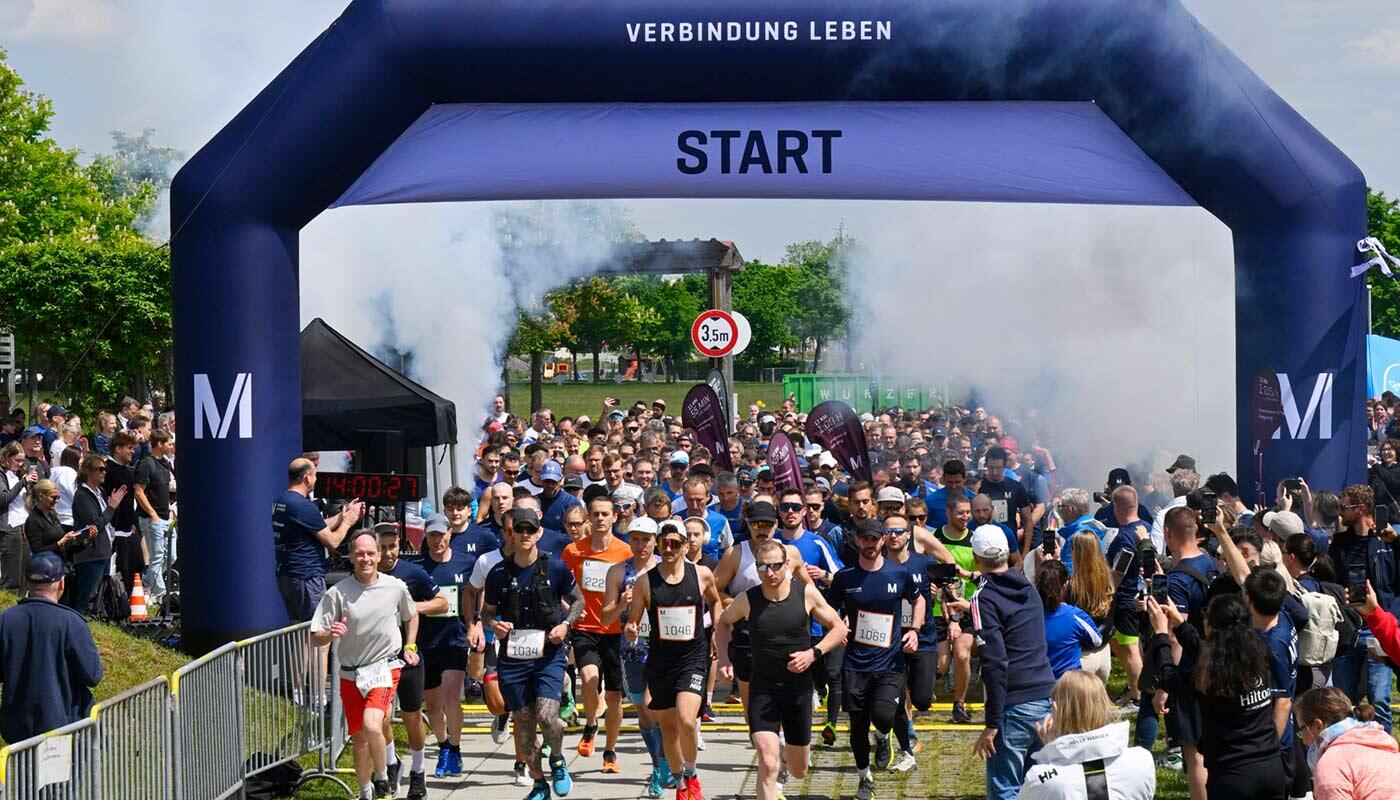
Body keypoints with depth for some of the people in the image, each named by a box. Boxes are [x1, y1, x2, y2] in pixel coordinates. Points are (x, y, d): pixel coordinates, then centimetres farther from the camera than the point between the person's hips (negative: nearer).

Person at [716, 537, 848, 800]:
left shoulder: (807, 594, -8)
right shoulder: (747, 600, -7)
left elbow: (839, 628, 1)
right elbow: (723, 622, 14)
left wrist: (813, 653, -14)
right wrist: (723, 658, 1)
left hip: (799, 688, 1)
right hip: (763, 690, -1)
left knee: (799, 770, 15)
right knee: (768, 764, -20)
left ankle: (786, 749, 51)